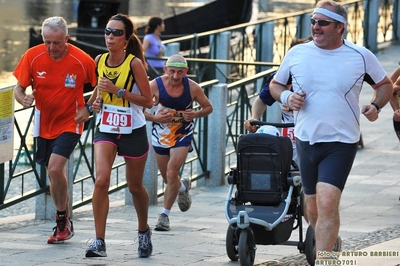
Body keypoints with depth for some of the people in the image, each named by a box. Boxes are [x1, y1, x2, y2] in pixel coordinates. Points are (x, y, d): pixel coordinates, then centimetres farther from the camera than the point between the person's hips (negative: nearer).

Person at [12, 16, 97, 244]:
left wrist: (89, 108, -13)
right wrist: (24, 99, -27)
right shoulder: (33, 56, -11)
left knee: (55, 168, -21)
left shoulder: (82, 60, -16)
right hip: (44, 124, 4)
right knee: (54, 173, 13)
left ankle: (63, 220, -5)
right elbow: (19, 88, -4)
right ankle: (66, 224, 29)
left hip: (69, 124, -4)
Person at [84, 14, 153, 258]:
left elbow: (148, 101, -14)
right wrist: (97, 98, -2)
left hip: (133, 132, -3)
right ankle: (99, 242, -16)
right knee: (101, 181, -18)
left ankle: (144, 231, 40)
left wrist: (118, 90, -22)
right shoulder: (99, 61, -1)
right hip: (106, 129, 3)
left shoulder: (135, 63, -14)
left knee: (135, 187, 13)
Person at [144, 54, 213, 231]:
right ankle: (183, 186, 51)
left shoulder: (193, 88, -15)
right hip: (160, 135, 2)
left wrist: (196, 114, -21)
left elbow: (208, 107, 1)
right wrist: (155, 118, -28)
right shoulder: (155, 86, -18)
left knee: (172, 173, -17)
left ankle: (165, 214, -5)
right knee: (168, 179, 14)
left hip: (183, 135, -2)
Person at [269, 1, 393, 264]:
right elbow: (275, 84, 14)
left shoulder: (361, 57, -3)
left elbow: (385, 85, 12)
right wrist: (286, 97, -8)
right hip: (306, 141, 4)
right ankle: (332, 242, 44)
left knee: (327, 203, -21)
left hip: (341, 144, -4)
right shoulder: (297, 54, 1)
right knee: (313, 208, 14)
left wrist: (376, 105, -8)